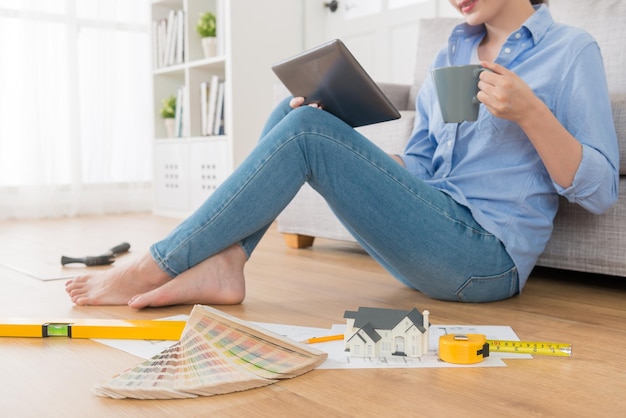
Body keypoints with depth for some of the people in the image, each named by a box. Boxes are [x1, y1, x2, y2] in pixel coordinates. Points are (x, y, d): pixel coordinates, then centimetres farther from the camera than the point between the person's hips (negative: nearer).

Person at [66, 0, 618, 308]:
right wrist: (342, 147, -1)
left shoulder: (571, 51, 1)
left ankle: (154, 268, -13)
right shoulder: (449, 58, 19)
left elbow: (599, 192, -6)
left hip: (488, 256, -6)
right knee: (293, 112, -3)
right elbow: (416, 169, 15)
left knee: (306, 130, -20)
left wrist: (529, 112, -21)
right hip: (429, 246, 7)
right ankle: (223, 263, -18)